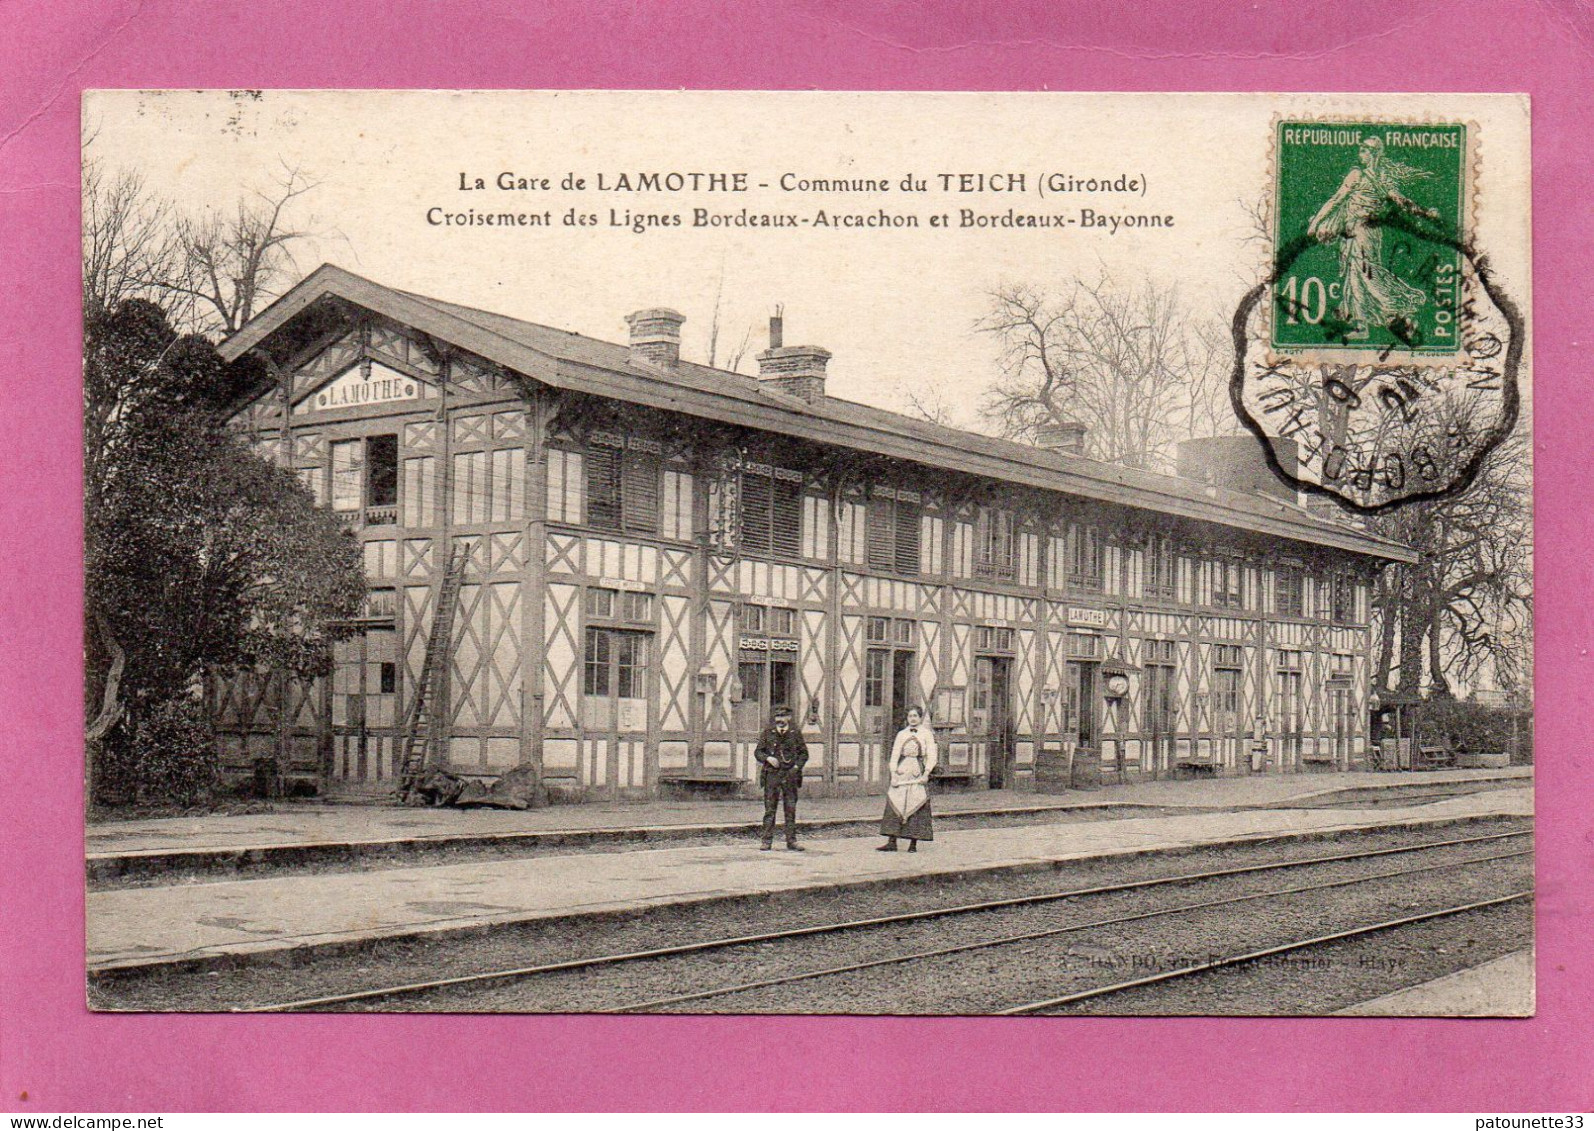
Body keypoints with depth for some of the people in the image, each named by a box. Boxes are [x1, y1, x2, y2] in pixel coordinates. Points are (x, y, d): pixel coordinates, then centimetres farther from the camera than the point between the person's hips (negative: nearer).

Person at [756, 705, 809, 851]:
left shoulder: (795, 733, 5)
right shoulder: (768, 732, 4)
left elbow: (804, 753, 10)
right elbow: (758, 751, 7)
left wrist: (797, 767, -5)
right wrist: (768, 758, -12)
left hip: (790, 775, 1)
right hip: (772, 775, -1)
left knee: (791, 809, 3)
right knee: (769, 809, 0)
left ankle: (791, 841, 9)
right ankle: (767, 841, 3)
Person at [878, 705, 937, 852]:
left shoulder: (926, 734, 6)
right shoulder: (901, 734, 13)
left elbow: (931, 756, -1)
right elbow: (895, 754, 8)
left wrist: (926, 773, -13)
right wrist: (894, 773, -4)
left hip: (919, 770, -3)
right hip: (902, 770, 3)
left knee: (916, 806, -5)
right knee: (895, 804, -4)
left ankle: (913, 843, -1)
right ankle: (891, 842, -4)